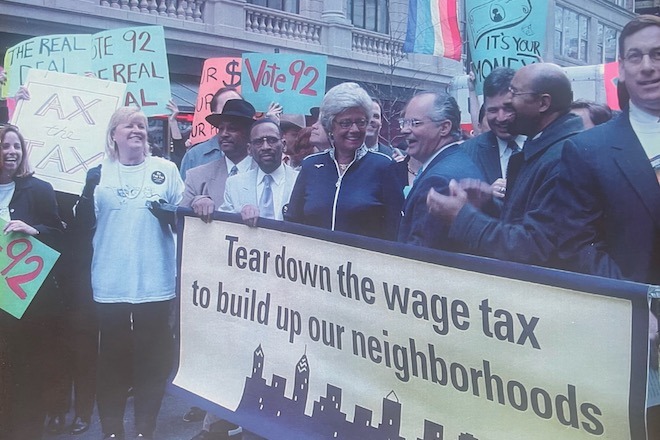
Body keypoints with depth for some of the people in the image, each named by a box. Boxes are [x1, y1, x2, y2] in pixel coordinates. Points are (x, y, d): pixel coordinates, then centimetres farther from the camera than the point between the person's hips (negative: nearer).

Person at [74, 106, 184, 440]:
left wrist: (169, 214, -11)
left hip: (155, 282, 0)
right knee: (112, 355, 8)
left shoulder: (166, 169, 5)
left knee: (152, 356, 7)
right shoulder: (99, 172, 7)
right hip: (110, 283, 0)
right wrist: (89, 188, -13)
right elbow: (84, 222, 2)